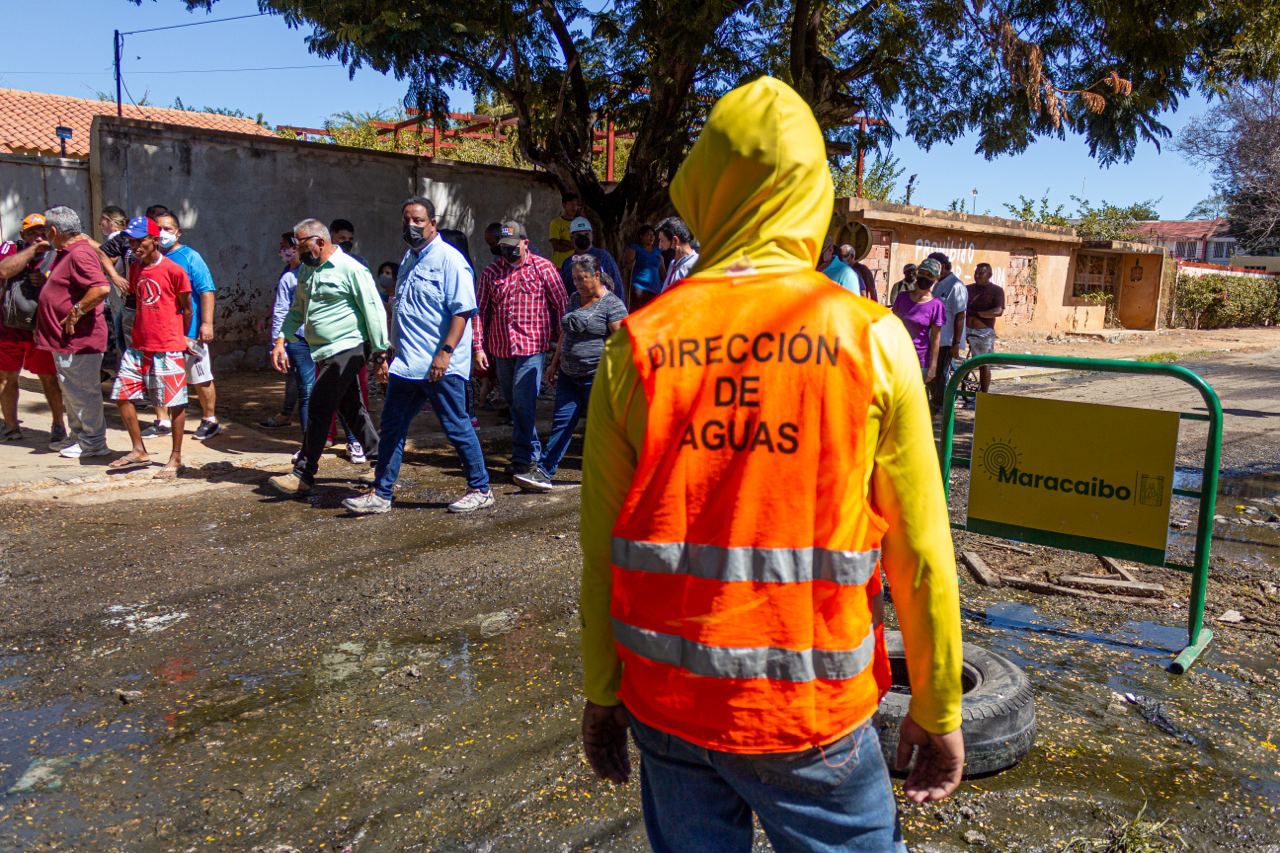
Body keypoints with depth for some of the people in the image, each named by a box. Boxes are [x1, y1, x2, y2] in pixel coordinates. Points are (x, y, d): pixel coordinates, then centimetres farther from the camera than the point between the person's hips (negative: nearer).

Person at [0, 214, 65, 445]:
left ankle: (58, 426, 12)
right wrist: (33, 249, -20)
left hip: (40, 328, -3)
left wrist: (47, 283, -20)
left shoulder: (54, 257, -1)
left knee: (48, 377, -1)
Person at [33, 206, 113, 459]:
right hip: (65, 339, 11)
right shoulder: (66, 253, 14)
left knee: (83, 392, -1)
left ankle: (93, 443, 9)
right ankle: (77, 437, 32)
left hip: (79, 340, -11)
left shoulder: (80, 254, -19)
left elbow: (102, 288, -33)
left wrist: (76, 312, -26)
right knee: (70, 391, 20)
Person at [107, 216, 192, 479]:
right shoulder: (135, 269, 10)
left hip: (167, 348, -7)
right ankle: (138, 451, 19)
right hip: (138, 346, 7)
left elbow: (186, 308, -1)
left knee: (175, 402, 0)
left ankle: (176, 458, 11)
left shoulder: (173, 270, -9)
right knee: (122, 394, 6)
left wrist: (182, 337, 8)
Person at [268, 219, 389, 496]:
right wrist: (281, 341, 8)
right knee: (351, 408, 13)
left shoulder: (351, 269, -13)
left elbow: (373, 311, -14)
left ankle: (303, 475, -4)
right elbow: (297, 310, 20)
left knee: (318, 408, -9)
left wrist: (380, 352, -16)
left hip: (347, 349, -9)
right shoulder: (306, 270, 13)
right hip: (326, 352, 9)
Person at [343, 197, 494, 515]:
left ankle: (480, 490, 15)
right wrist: (389, 356, 20)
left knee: (457, 428, 2)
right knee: (391, 428, 10)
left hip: (440, 366, -8)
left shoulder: (449, 259, -10)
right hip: (406, 363, 8)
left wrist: (445, 352, -24)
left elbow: (462, 310, -17)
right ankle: (380, 494, 19)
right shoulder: (408, 260, 16)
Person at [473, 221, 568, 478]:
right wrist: (479, 346, 2)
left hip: (532, 347, -5)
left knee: (523, 401, -11)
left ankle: (524, 456, -3)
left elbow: (562, 304, 2)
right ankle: (533, 450, 30)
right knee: (512, 402, 14)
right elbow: (480, 310, 8)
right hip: (501, 348, 5)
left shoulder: (543, 268, -1)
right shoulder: (491, 272, 8)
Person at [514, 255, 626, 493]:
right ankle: (543, 474, -2)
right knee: (562, 422, 1)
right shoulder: (575, 299, 14)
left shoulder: (612, 304, -10)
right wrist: (555, 363, 22)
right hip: (569, 375, 7)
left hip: (596, 376, -7)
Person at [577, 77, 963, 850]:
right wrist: (937, 711, 5)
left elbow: (601, 546, -2)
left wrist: (601, 691, 10)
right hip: (809, 709, -2)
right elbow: (919, 553, -7)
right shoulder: (870, 337, -10)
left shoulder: (640, 343, -6)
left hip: (665, 699, 2)